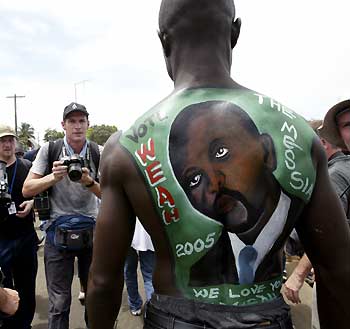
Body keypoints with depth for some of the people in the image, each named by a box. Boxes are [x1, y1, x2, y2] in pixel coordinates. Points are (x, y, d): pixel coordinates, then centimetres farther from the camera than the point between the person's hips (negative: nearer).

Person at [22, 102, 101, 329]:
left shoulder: (98, 153, -3)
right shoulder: (49, 150, -4)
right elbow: (27, 190, -4)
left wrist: (89, 181, -23)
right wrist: (54, 177, -21)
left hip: (91, 231, 2)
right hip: (58, 232, -1)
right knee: (59, 302, 6)